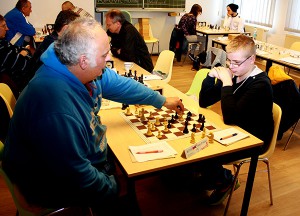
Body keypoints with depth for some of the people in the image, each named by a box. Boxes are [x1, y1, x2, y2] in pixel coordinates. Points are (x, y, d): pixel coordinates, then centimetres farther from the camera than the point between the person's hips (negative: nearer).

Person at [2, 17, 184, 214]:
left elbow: (120, 84, 3)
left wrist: (162, 100, 11)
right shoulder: (57, 109, -40)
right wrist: (111, 188, -16)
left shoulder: (81, 71, -12)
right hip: (54, 185, -8)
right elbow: (74, 174, -33)